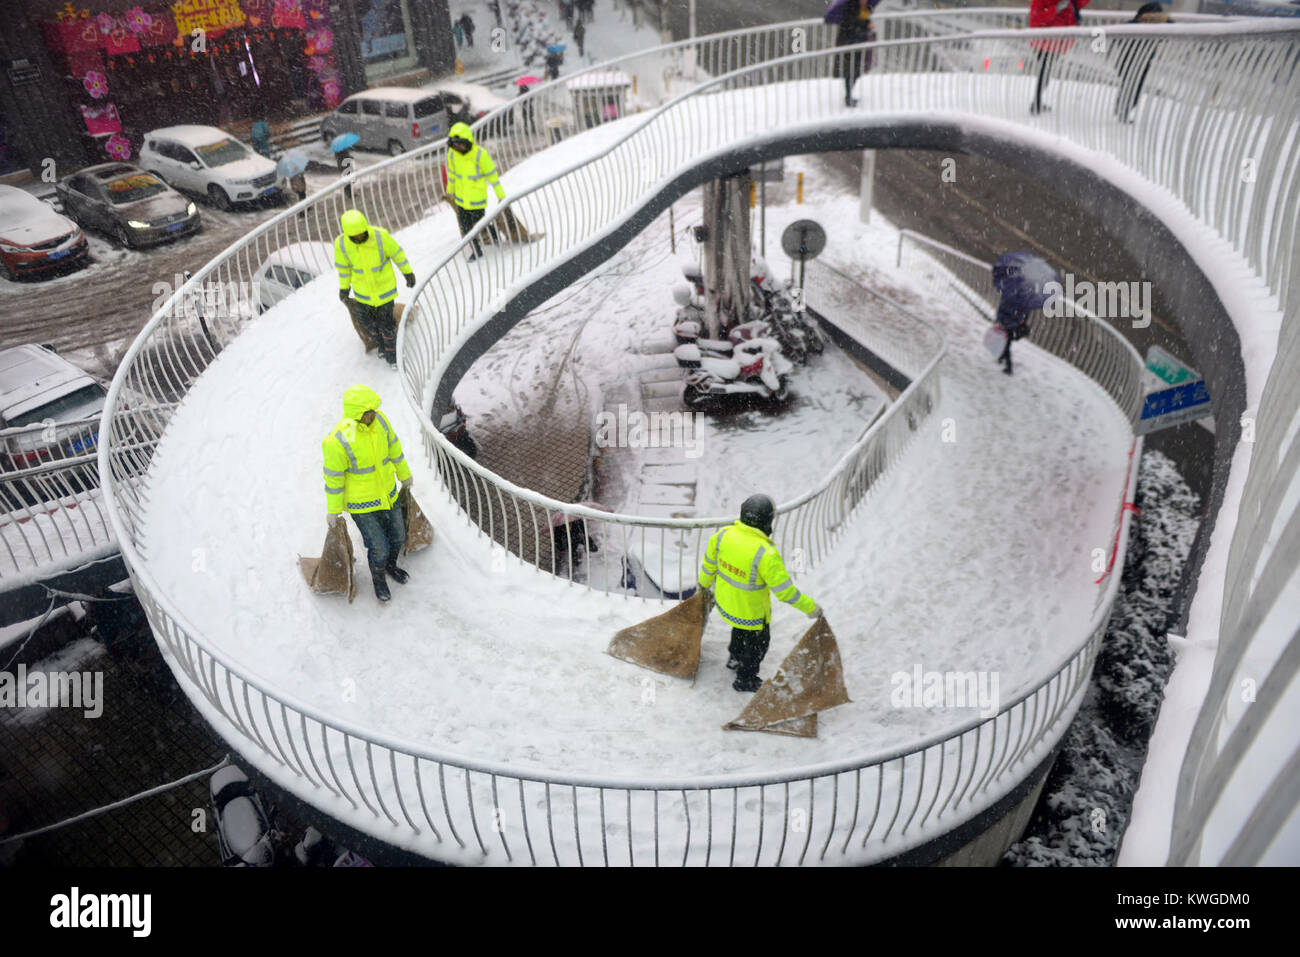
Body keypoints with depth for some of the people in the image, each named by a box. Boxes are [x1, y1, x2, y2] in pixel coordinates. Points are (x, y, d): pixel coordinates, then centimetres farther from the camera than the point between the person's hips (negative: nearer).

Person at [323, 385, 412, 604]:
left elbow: (393, 447, 4)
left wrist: (404, 474, 17)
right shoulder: (338, 441, -30)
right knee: (379, 548, 3)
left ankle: (391, 566, 53)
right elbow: (333, 478, -17)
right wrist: (333, 510, -6)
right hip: (360, 502, -6)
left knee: (398, 537, 20)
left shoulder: (379, 419, -14)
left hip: (388, 493, 6)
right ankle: (379, 579, 36)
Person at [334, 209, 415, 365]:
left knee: (385, 322, 8)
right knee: (366, 320, 17)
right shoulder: (341, 243, -20)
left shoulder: (380, 236, -27)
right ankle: (381, 341, 48)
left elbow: (397, 253, -11)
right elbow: (343, 265, -1)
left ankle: (392, 350, 35)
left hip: (384, 286, -2)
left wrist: (408, 272, 0)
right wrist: (344, 286, 10)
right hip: (362, 287, 3)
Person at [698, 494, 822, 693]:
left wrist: (705, 584, 20)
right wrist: (810, 608, -11)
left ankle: (735, 658, 63)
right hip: (751, 611, -5)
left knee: (740, 628, 38)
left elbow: (708, 564, 0)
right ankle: (745, 680, 48)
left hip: (724, 602, 6)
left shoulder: (722, 535, -18)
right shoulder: (766, 554, -35)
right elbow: (785, 591, -26)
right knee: (759, 643, 26)